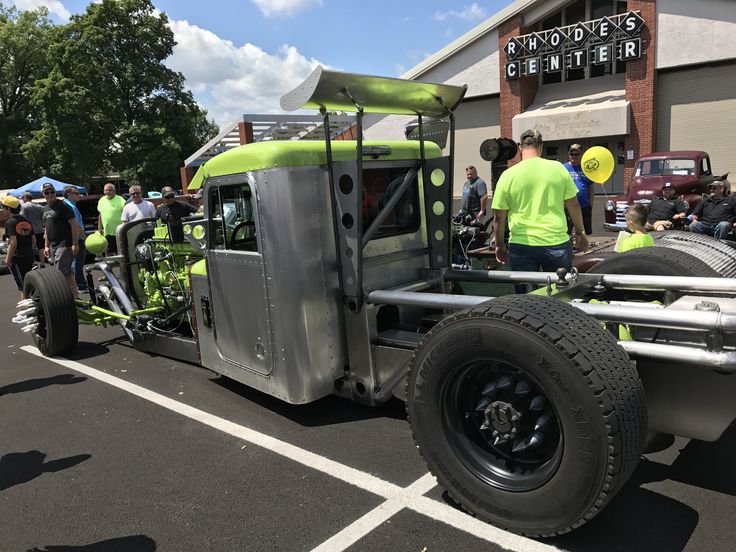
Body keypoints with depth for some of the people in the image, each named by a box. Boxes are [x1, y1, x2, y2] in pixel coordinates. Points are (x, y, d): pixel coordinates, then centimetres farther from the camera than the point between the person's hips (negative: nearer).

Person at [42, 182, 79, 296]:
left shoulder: (62, 206, -8)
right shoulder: (46, 209, 16)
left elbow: (73, 224, -14)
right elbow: (46, 229, 23)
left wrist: (75, 244, -19)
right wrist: (46, 246, 17)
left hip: (65, 245, -8)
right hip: (53, 246, 8)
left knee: (60, 273, -11)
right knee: (67, 272, 12)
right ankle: (75, 294, 19)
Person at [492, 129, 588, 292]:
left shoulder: (508, 175, -2)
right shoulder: (558, 168, 1)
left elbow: (499, 217, 0)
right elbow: (573, 205, 6)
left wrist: (499, 246, 13)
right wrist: (581, 233, 20)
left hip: (522, 246, 0)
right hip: (557, 243, 1)